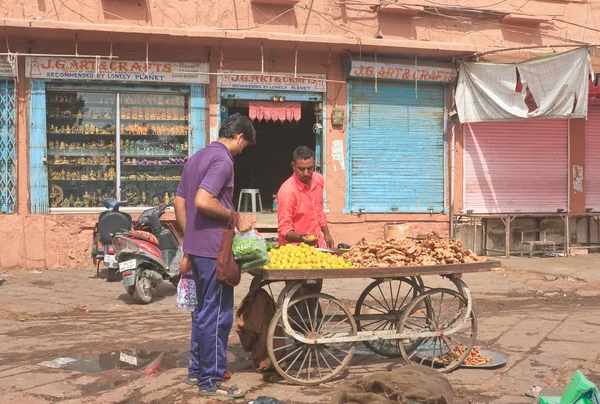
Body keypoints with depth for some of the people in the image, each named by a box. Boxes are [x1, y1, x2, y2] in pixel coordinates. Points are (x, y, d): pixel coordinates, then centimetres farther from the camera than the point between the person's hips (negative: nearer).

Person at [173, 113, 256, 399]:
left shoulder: (197, 157, 15)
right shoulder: (223, 160, -15)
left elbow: (179, 202, 16)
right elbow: (203, 201, -27)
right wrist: (236, 218, -15)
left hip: (196, 247, 10)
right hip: (214, 249, -10)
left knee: (203, 309, 18)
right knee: (218, 315, -2)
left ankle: (197, 370, 27)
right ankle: (210, 381, 5)